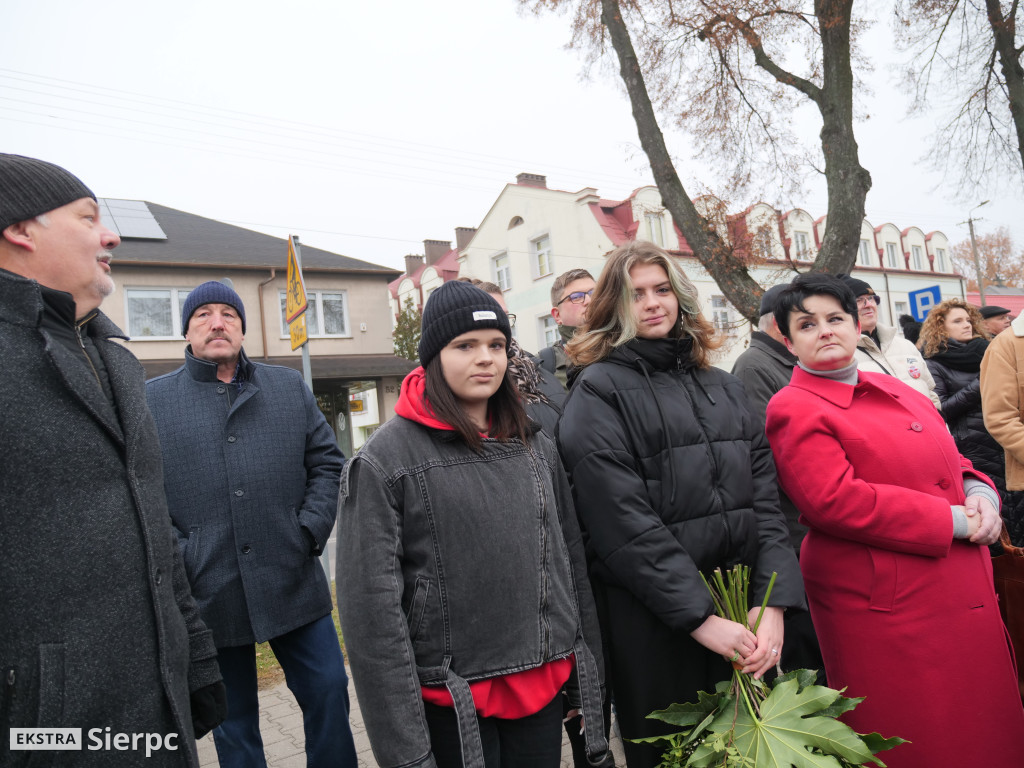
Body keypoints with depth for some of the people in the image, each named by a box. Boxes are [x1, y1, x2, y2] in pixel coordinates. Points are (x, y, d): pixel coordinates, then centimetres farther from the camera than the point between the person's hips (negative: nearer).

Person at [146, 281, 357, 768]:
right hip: (209, 596, -1)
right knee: (234, 725, 15)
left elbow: (327, 463, 8)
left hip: (294, 584, 2)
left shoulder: (290, 387, 8)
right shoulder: (152, 398, 3)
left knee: (328, 692, 9)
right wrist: (178, 560, -10)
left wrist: (311, 532, -4)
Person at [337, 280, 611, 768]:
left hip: (544, 691, 5)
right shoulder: (385, 460, -11)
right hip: (452, 706, -4)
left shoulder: (536, 447, 5)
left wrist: (591, 679, 12)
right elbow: (372, 609, -13)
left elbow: (571, 566, 10)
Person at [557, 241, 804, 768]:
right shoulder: (599, 392, -7)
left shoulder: (722, 386, 11)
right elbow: (622, 522, -15)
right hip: (656, 621, -5)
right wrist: (699, 617, -16)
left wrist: (775, 601, -7)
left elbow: (764, 495, 4)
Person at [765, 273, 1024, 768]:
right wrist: (953, 520, -17)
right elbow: (836, 500, -23)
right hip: (885, 609, -7)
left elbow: (947, 459, 19)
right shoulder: (793, 410, -12)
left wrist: (979, 493, -4)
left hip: (961, 592, 8)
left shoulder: (894, 389, 13)